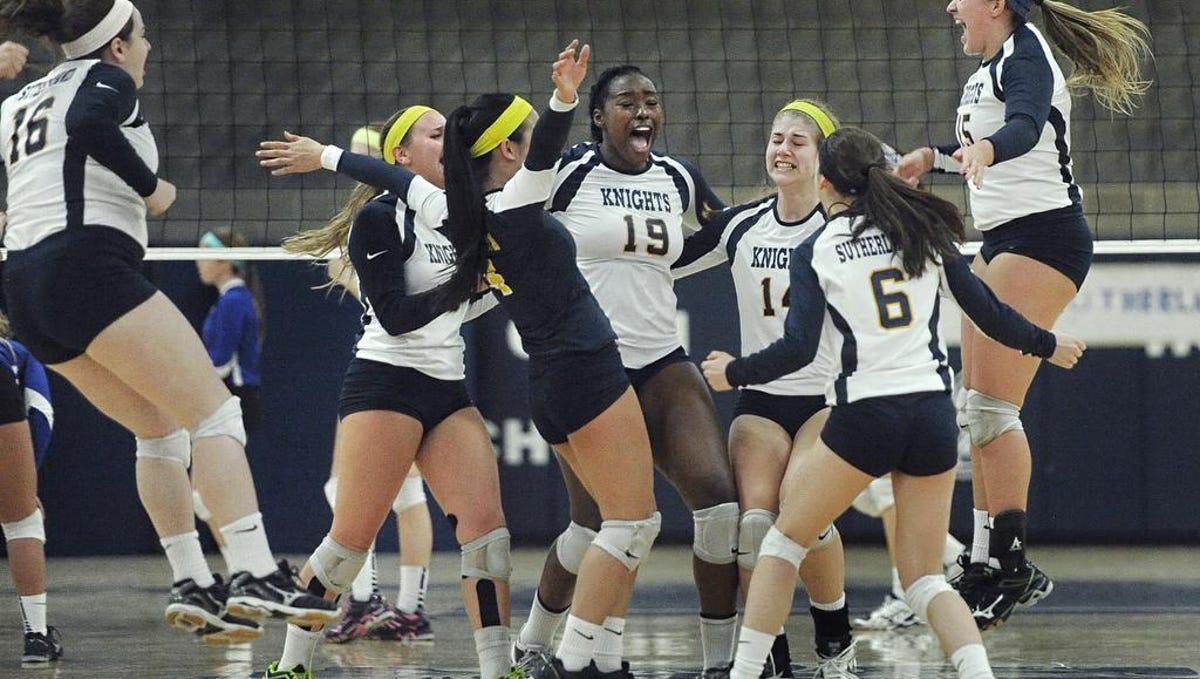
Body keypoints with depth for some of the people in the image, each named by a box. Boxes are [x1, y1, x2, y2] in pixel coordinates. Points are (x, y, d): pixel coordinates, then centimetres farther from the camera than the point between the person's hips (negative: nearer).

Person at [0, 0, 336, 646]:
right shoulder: (105, 79, 1)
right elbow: (89, 125, -20)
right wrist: (151, 187, -10)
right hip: (89, 263, -8)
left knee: (160, 429, 18)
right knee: (215, 412, -11)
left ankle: (190, 584, 8)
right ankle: (256, 575, -27)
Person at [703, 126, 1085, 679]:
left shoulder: (814, 253, 1)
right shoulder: (926, 231, 11)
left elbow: (798, 349, -7)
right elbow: (987, 313, 11)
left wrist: (732, 374, 9)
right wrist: (1046, 344, 27)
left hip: (864, 416, -3)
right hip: (933, 415, 3)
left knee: (783, 543, 15)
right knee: (925, 579, 10)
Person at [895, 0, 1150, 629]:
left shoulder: (1025, 51, -12)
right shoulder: (988, 69, 16)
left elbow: (1025, 127, -34)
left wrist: (984, 149, -52)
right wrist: (933, 156, 45)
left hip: (1042, 235, -10)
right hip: (1001, 241, 10)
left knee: (993, 407, -14)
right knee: (979, 408, 8)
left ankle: (1012, 565, -11)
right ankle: (986, 563, 12)